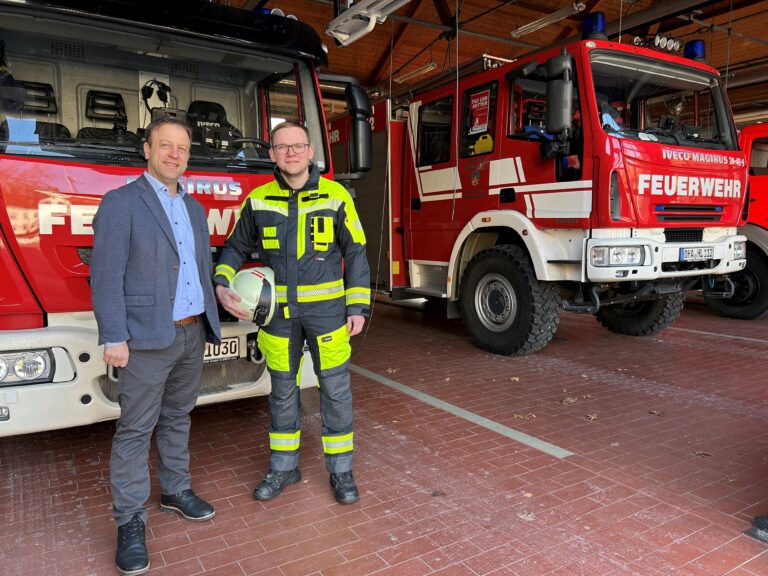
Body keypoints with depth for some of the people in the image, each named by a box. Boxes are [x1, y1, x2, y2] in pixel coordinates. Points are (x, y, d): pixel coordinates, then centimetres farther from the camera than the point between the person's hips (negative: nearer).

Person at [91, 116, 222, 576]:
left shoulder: (194, 208, 13)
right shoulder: (121, 203, -7)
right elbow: (106, 275, -12)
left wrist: (209, 323, 14)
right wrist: (114, 338, -15)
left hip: (192, 334, 6)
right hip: (147, 339, -6)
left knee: (177, 418, 17)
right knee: (136, 430, 2)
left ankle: (176, 491, 32)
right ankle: (131, 521, 13)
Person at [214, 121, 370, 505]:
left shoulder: (336, 196, -3)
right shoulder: (258, 200, 2)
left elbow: (355, 253, -1)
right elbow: (236, 247, 11)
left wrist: (358, 307, -5)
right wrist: (222, 285, -6)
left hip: (327, 309, -2)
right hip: (278, 311, 2)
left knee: (335, 389, 5)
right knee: (282, 390, 13)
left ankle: (340, 470, 23)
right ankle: (284, 467, 30)